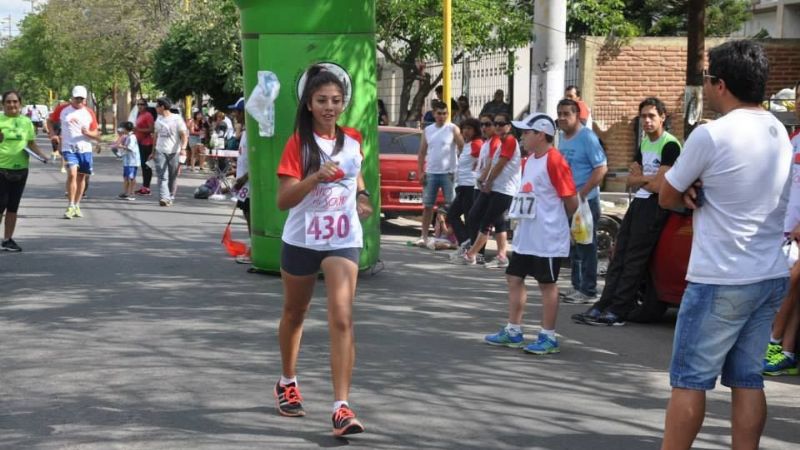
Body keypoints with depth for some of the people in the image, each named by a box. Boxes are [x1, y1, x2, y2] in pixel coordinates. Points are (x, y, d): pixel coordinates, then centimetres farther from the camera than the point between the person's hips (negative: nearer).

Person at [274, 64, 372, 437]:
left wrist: (361, 194, 6)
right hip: (301, 240, -1)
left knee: (342, 319, -15)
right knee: (294, 313, 18)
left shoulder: (352, 140, 1)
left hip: (343, 241, 1)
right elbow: (283, 200, -19)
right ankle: (287, 383, 42)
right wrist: (316, 177, -33)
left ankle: (341, 407, -17)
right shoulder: (298, 144, -10)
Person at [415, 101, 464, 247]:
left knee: (451, 207, -1)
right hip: (431, 173, 4)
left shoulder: (453, 129, -2)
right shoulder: (428, 130, 10)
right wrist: (421, 172, 3)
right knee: (427, 206, 5)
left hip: (448, 173, -4)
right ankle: (424, 236, 9)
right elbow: (422, 152, 11)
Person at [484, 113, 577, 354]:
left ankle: (548, 337, 8)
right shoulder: (529, 161, 12)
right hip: (525, 235, 9)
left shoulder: (554, 161, -15)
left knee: (547, 284, -1)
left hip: (547, 238, -9)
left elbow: (571, 200, -15)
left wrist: (554, 221, 0)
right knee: (514, 278, 12)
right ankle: (513, 331, 21)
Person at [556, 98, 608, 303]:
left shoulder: (587, 137, -12)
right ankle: (577, 286, 22)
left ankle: (588, 291, -1)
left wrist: (581, 193, -19)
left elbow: (601, 168, -17)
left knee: (586, 246, -5)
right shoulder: (562, 138, 12)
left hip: (586, 201, -8)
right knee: (572, 246, 13)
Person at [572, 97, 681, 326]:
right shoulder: (645, 143, 18)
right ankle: (604, 305, 3)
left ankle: (617, 312, -9)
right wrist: (649, 178, -5)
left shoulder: (670, 145, -10)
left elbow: (659, 185, -16)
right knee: (619, 256, 4)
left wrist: (640, 179, 2)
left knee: (634, 259, -9)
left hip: (654, 205, -9)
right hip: (638, 203, 9)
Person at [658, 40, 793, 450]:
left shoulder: (711, 135, -15)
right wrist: (702, 189, 0)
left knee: (689, 380, 1)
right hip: (771, 277, 7)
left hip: (720, 281, -7)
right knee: (747, 380, 10)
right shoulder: (779, 133, 9)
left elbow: (666, 197, -4)